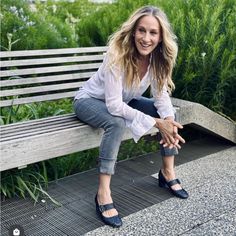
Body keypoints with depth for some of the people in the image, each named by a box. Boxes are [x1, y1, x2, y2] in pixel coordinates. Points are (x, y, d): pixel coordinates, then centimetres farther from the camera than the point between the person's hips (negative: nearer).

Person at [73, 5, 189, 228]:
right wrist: (156, 123, -35)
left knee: (170, 113, -9)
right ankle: (103, 194, -29)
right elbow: (114, 105, -36)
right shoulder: (118, 54, -34)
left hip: (123, 101, 6)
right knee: (117, 123, -37)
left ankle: (167, 173, 6)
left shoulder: (158, 56, -16)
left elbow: (161, 94, -11)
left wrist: (169, 120, -31)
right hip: (90, 100, -6)